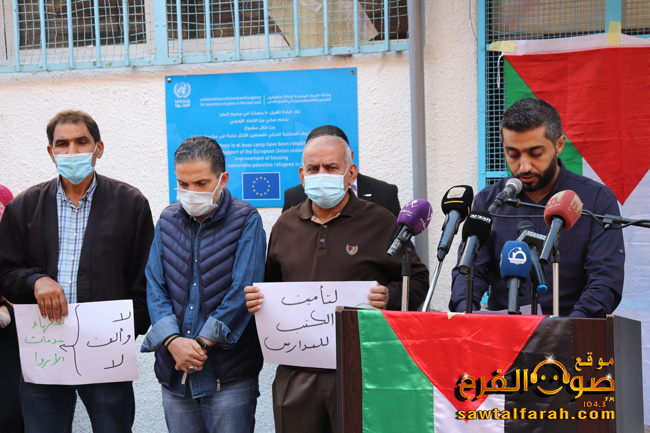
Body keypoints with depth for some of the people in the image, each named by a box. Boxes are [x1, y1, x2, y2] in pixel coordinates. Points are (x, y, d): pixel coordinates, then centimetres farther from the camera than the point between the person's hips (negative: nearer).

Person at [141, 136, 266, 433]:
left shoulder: (246, 220, -4)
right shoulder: (168, 221, 9)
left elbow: (244, 290, -11)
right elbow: (155, 288, 4)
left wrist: (203, 342, -15)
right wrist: (173, 341, -12)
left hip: (229, 374, -4)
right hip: (174, 371, 4)